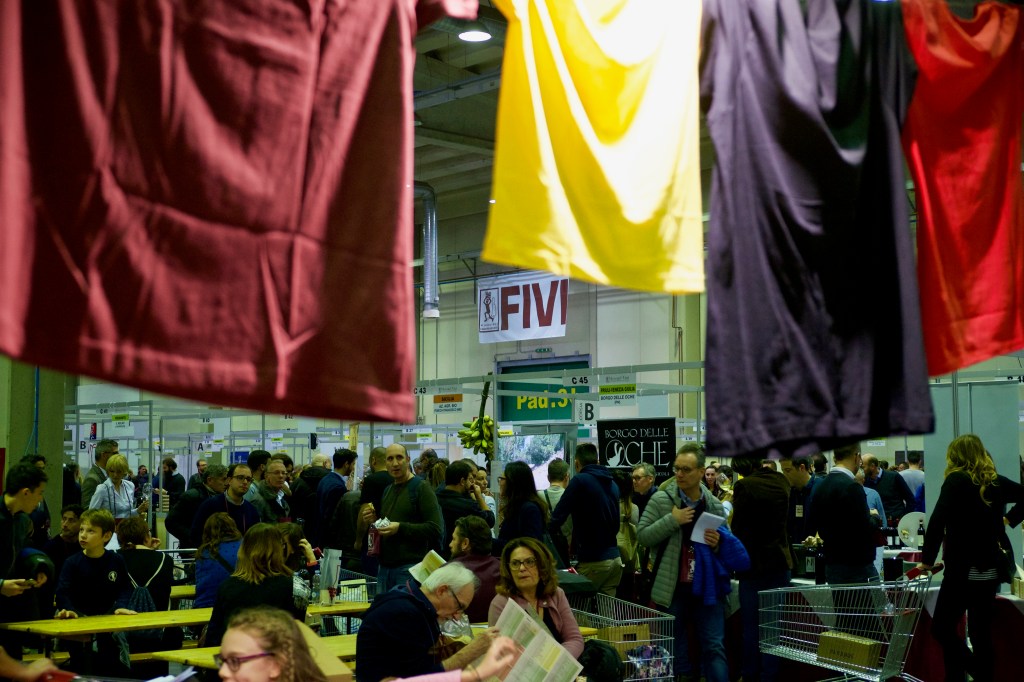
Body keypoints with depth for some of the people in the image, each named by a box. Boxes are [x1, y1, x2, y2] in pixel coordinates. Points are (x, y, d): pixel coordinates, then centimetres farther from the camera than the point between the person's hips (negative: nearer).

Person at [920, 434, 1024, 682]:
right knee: (982, 634, 11)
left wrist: (927, 559, -10)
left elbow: (937, 521, -17)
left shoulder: (956, 480, -10)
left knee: (942, 628, -2)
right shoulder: (996, 481, 7)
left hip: (964, 568, -7)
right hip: (991, 569, 7)